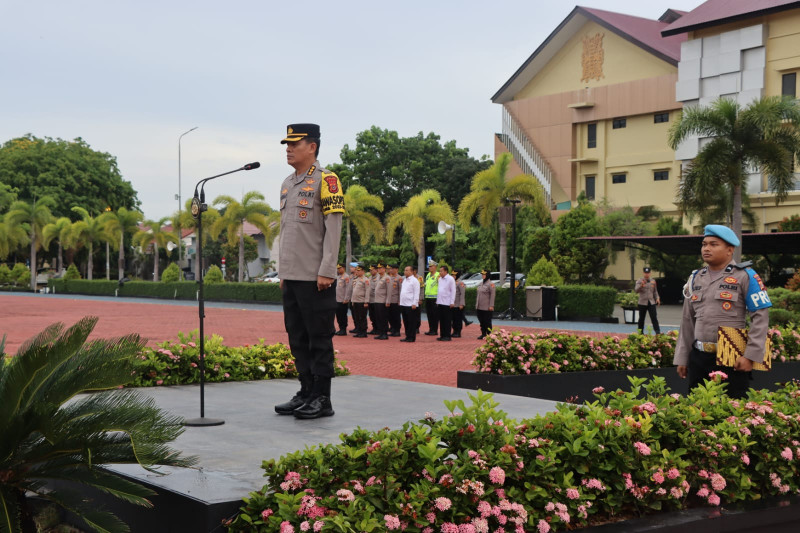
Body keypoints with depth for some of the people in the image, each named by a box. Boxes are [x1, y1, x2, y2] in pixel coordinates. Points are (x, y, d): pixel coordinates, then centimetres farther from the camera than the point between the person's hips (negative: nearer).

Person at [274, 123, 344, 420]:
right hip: (291, 278, 8)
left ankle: (322, 400, 4)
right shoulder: (287, 184, 16)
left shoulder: (326, 181, -7)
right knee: (298, 338, 11)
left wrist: (326, 272, -17)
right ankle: (306, 393, 20)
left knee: (319, 339, -2)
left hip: (316, 278, -8)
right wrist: (282, 272, 16)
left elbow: (333, 229, -12)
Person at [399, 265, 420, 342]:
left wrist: (414, 304, -17)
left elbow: (416, 293, -13)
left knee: (411, 322, -2)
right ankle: (407, 336, 17)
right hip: (403, 304, 8)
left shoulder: (414, 281, -8)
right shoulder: (404, 280, 17)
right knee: (406, 322, 11)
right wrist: (401, 301, 17)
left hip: (411, 305, -8)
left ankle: (412, 337, 2)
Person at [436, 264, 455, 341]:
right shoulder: (440, 279, 14)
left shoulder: (450, 279, -8)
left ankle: (447, 336, 2)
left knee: (447, 320, -2)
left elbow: (453, 291, -10)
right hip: (440, 303, 7)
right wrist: (437, 300, 15)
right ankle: (442, 335, 14)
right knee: (441, 320, 9)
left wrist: (452, 302, -14)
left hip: (447, 303, -7)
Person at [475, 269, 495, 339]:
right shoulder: (481, 283, 14)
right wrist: (476, 304, 17)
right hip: (479, 307, 7)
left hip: (487, 307, -7)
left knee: (487, 321, -2)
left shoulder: (490, 284, -8)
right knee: (481, 321, 10)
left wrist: (491, 305, -17)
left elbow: (492, 295, -12)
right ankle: (483, 334, 18)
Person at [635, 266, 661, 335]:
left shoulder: (653, 281, 10)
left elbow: (655, 291, 21)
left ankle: (658, 332, -10)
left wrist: (657, 298, 6)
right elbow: (636, 290, -17)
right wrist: (641, 285, -35)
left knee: (654, 318, -8)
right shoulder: (639, 281, -2)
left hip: (651, 302, 2)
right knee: (641, 318, 6)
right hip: (642, 303, -2)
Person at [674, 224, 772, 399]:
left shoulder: (745, 276, -3)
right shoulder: (695, 278, 13)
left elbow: (761, 317, -7)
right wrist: (682, 358, 15)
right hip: (698, 358, 5)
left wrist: (750, 355, -14)